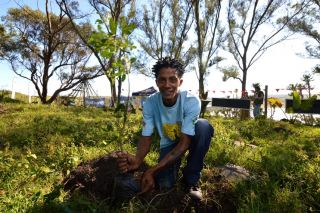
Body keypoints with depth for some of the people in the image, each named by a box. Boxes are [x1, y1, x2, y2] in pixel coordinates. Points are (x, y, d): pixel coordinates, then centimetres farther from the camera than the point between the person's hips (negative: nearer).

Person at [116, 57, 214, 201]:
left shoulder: (192, 101, -30)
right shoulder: (150, 103, -22)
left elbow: (185, 143, -32)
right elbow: (146, 138, -17)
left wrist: (152, 171, -40)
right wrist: (137, 160, -42)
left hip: (189, 140, 0)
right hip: (169, 144, 1)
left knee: (204, 126, -33)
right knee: (164, 184, -20)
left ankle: (191, 179, -13)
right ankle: (176, 163, 17)